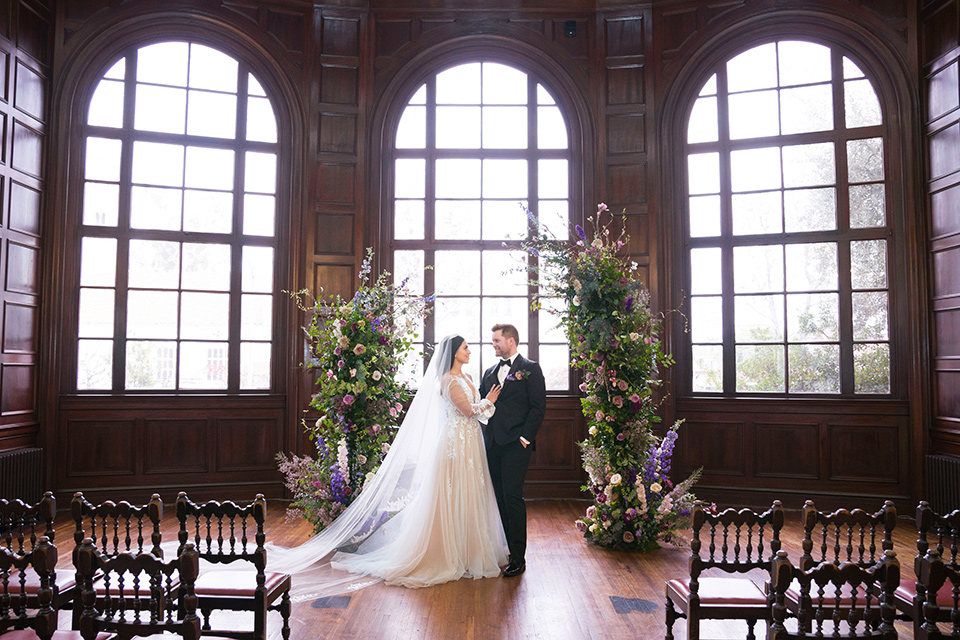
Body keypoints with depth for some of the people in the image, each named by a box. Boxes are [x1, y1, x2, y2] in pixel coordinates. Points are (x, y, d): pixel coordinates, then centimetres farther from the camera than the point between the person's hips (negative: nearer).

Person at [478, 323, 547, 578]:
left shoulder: (530, 369, 0)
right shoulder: (490, 372, 18)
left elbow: (538, 406, -6)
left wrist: (525, 437, -11)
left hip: (516, 444, -6)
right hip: (492, 443, 6)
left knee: (512, 497, -7)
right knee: (499, 498, 9)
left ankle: (518, 558, 1)